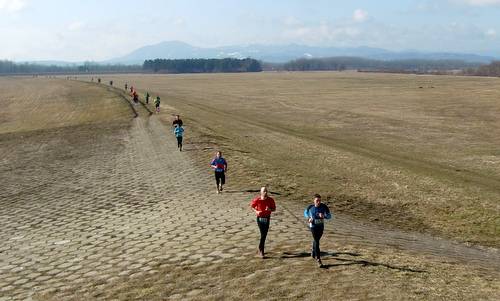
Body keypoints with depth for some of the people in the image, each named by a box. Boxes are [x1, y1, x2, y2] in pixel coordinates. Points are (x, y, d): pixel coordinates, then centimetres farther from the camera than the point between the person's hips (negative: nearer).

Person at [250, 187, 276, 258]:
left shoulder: (270, 200, -6)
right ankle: (261, 251, 0)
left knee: (264, 234, 11)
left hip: (267, 218, 3)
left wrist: (269, 209, -20)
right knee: (263, 234, -11)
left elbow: (274, 209, 3)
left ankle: (260, 249, 32)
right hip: (260, 218, -3)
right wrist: (256, 211, -12)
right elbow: (252, 206, 6)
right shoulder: (257, 200, -11)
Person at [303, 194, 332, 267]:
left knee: (316, 240, 23)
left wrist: (323, 216, -32)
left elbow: (329, 216, -11)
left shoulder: (324, 207, -12)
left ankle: (313, 250, 53)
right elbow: (305, 212, 8)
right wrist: (308, 218, -11)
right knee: (316, 242, -10)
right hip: (313, 226, -3)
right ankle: (318, 260, -5)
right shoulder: (310, 207, -13)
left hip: (321, 226, 3)